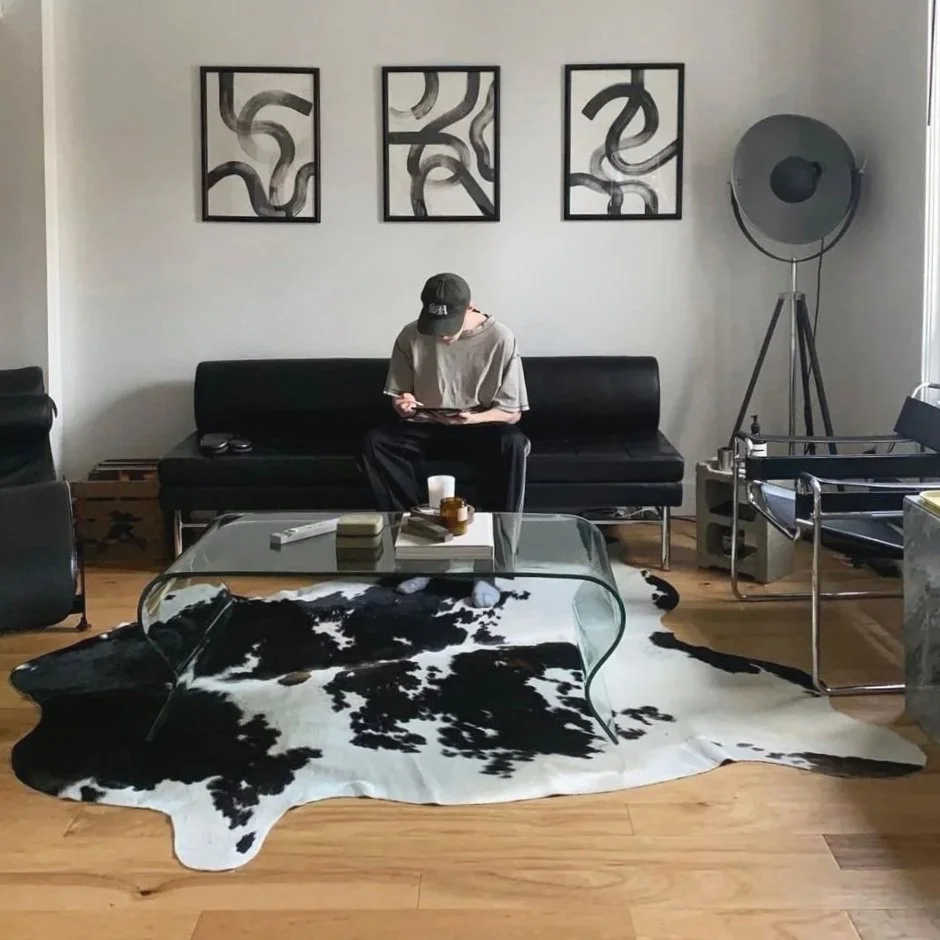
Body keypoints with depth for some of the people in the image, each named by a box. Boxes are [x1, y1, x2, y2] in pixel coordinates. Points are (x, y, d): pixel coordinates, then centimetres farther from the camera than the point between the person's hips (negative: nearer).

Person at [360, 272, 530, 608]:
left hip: (481, 427, -2)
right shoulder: (411, 336, -8)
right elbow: (398, 398, 4)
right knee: (375, 442, -27)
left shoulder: (500, 338, -14)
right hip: (427, 427, 3)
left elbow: (512, 413, -10)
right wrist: (402, 404, -21)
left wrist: (473, 419, -30)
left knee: (512, 445, -37)